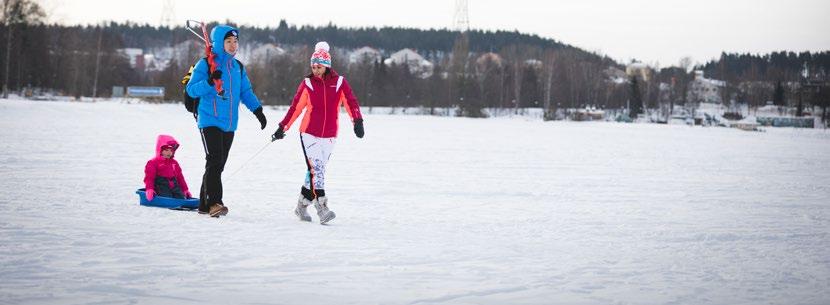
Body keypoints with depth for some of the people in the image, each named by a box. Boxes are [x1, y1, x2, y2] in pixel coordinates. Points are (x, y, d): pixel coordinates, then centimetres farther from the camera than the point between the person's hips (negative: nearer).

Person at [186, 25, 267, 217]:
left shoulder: (238, 67, 14)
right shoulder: (206, 64, -4)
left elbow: (246, 92, 15)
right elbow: (192, 90, -9)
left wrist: (258, 111, 1)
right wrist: (209, 82, -25)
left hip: (229, 124, 6)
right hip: (210, 121, -6)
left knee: (218, 164, 9)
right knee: (214, 161, -18)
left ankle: (205, 204, 16)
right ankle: (214, 203, -22)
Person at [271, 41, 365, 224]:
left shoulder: (339, 83, 1)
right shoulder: (307, 84, 1)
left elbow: (351, 102, -6)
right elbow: (296, 107, 6)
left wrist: (357, 121, -22)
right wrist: (283, 127, 6)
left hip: (329, 136, 2)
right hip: (309, 134, -2)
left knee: (315, 170, 9)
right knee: (316, 169, -16)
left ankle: (302, 206, 24)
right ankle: (322, 208, -21)